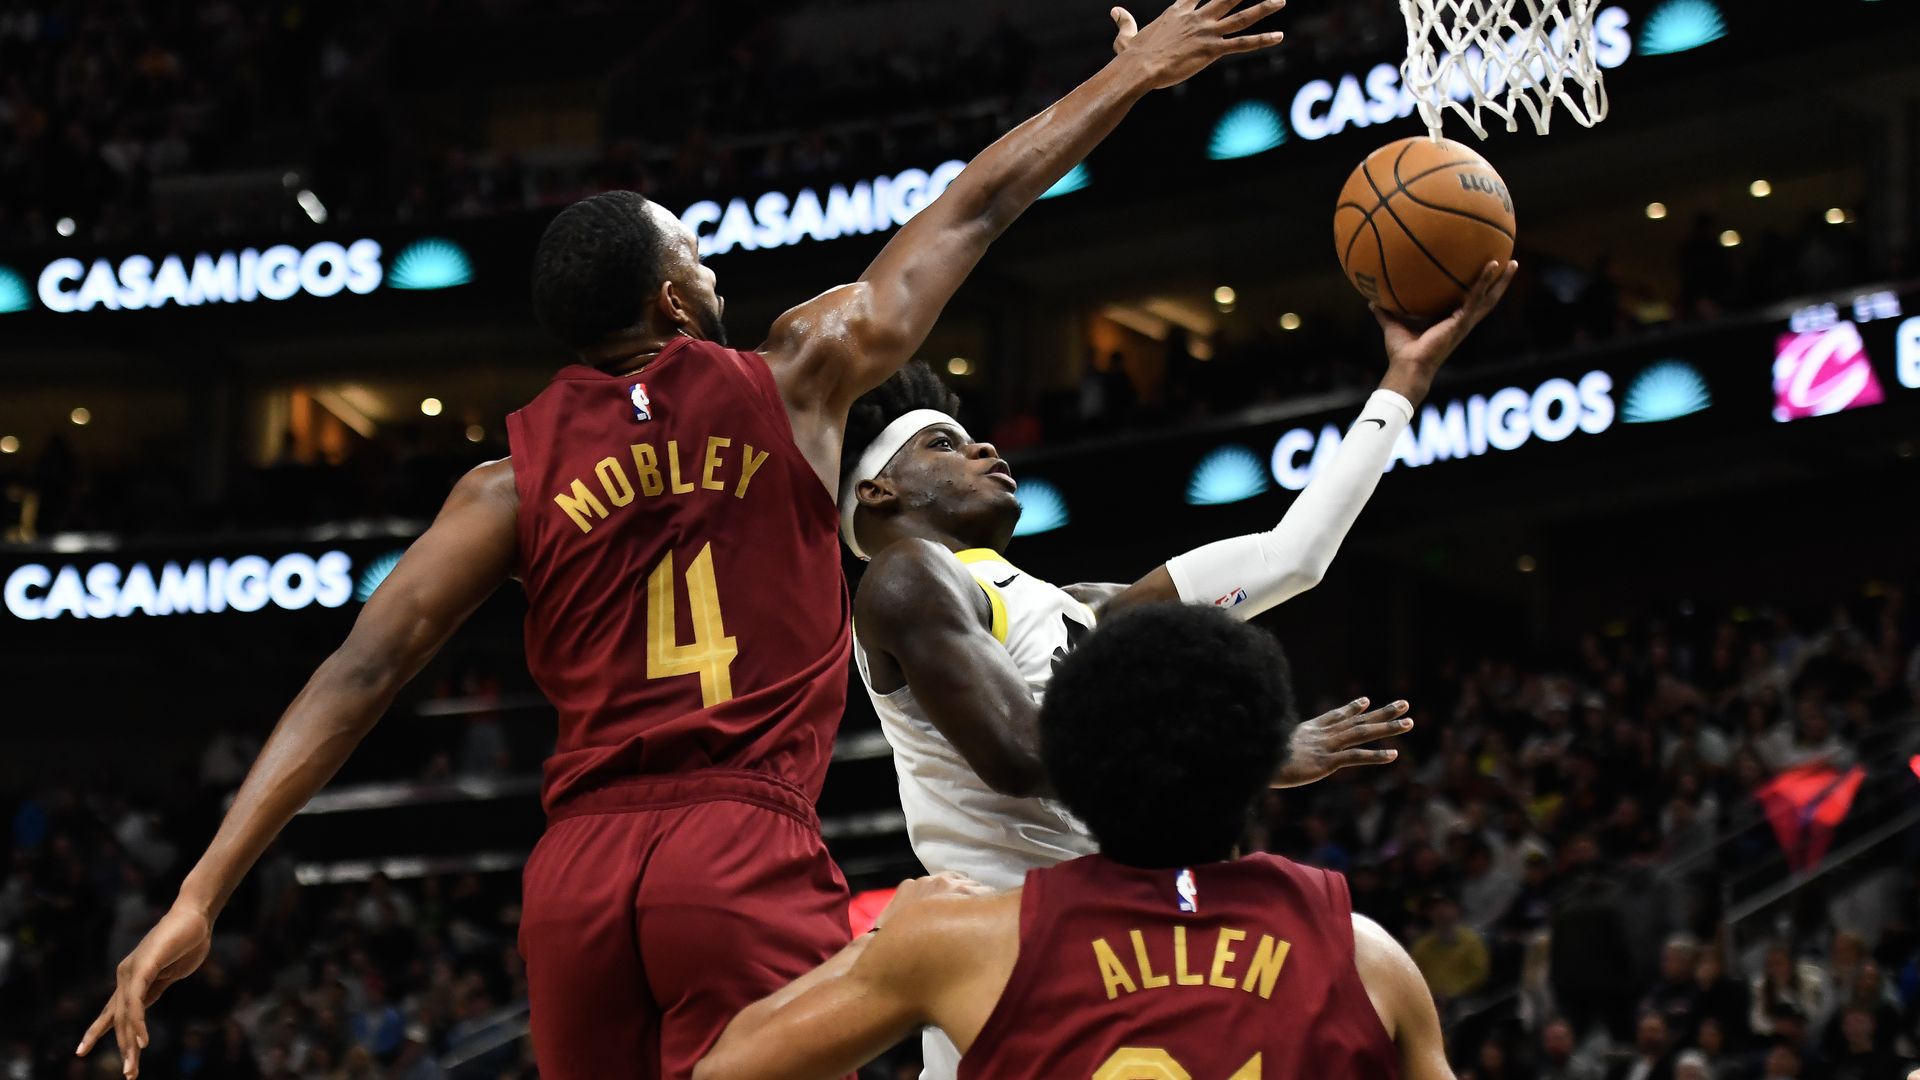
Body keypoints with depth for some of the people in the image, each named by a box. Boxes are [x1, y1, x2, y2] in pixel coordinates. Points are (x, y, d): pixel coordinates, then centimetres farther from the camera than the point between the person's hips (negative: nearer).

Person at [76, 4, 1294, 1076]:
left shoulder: (513, 475, 10)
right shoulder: (793, 382, 7)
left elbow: (361, 673, 1)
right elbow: (976, 208, 18)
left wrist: (201, 896, -1)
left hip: (577, 869, 4)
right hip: (747, 849, -3)